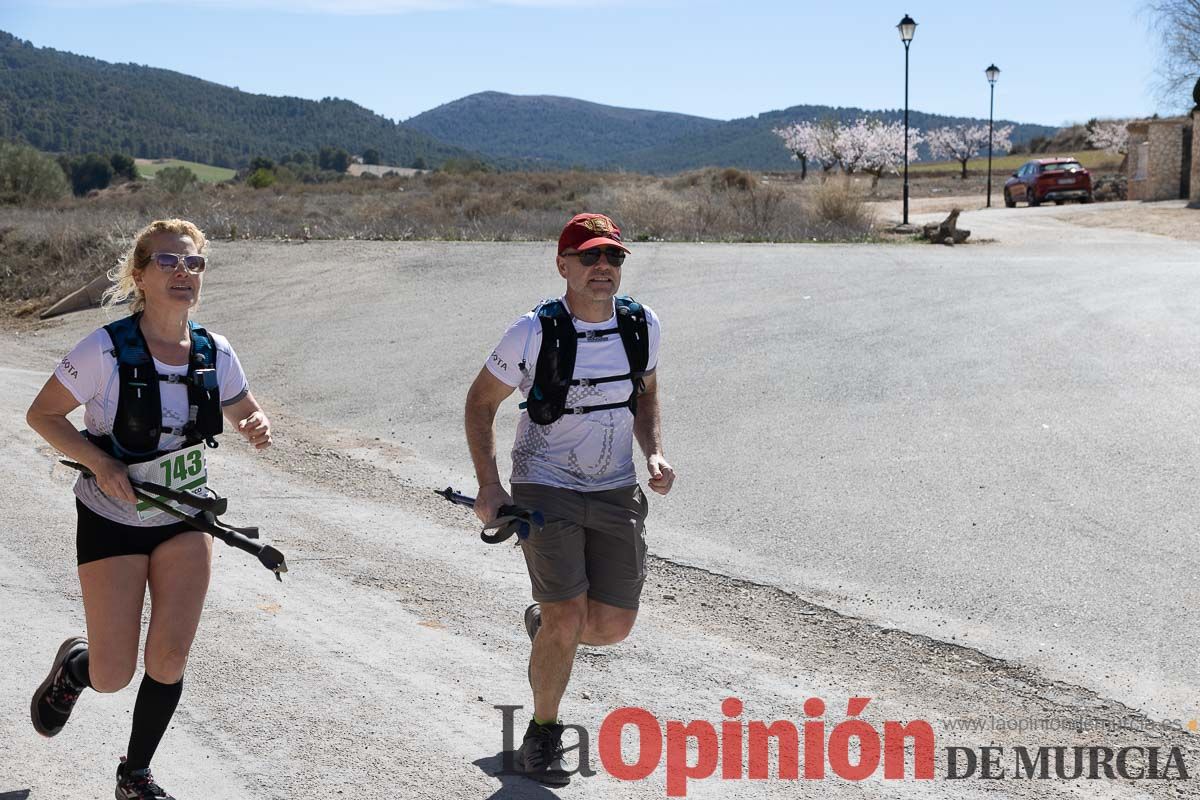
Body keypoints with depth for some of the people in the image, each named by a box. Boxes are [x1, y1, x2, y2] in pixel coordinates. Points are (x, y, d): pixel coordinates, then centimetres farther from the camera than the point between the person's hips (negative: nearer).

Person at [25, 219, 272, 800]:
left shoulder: (214, 353, -6)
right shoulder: (106, 349, -19)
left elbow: (245, 413, 9)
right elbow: (41, 414, -10)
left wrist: (258, 427, -15)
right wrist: (99, 461, -24)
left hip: (184, 518, 3)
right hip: (112, 522, -3)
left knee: (170, 658, -2)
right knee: (113, 677, -2)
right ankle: (74, 665, 36)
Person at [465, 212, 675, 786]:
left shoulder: (641, 324, -2)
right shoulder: (535, 332, -15)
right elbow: (481, 401, -4)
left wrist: (655, 454, 1)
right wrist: (488, 485, -11)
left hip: (616, 493, 4)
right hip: (545, 489, -4)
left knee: (613, 625, 5)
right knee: (568, 621, -13)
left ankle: (543, 622, 40)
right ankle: (542, 734, 12)